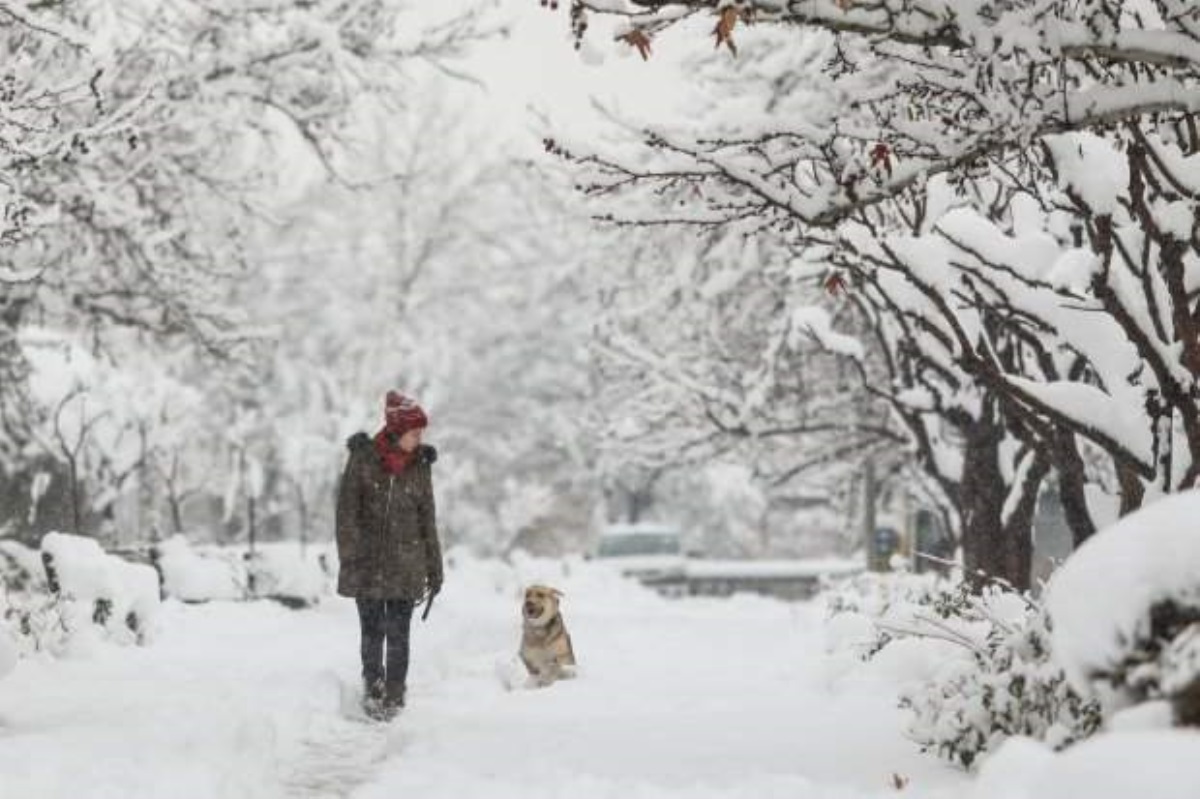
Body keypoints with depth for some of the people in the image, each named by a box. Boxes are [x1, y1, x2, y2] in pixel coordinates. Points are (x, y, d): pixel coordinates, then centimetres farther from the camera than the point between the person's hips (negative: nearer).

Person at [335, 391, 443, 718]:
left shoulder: (420, 466, 4)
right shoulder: (363, 458, -3)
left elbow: (428, 520, 10)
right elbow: (347, 512, -4)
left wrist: (434, 569, 9)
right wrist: (349, 558, -11)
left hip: (406, 565, 1)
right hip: (368, 564, -1)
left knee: (398, 634, -1)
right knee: (372, 631, 2)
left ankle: (394, 695, 10)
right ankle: (373, 686, 20)